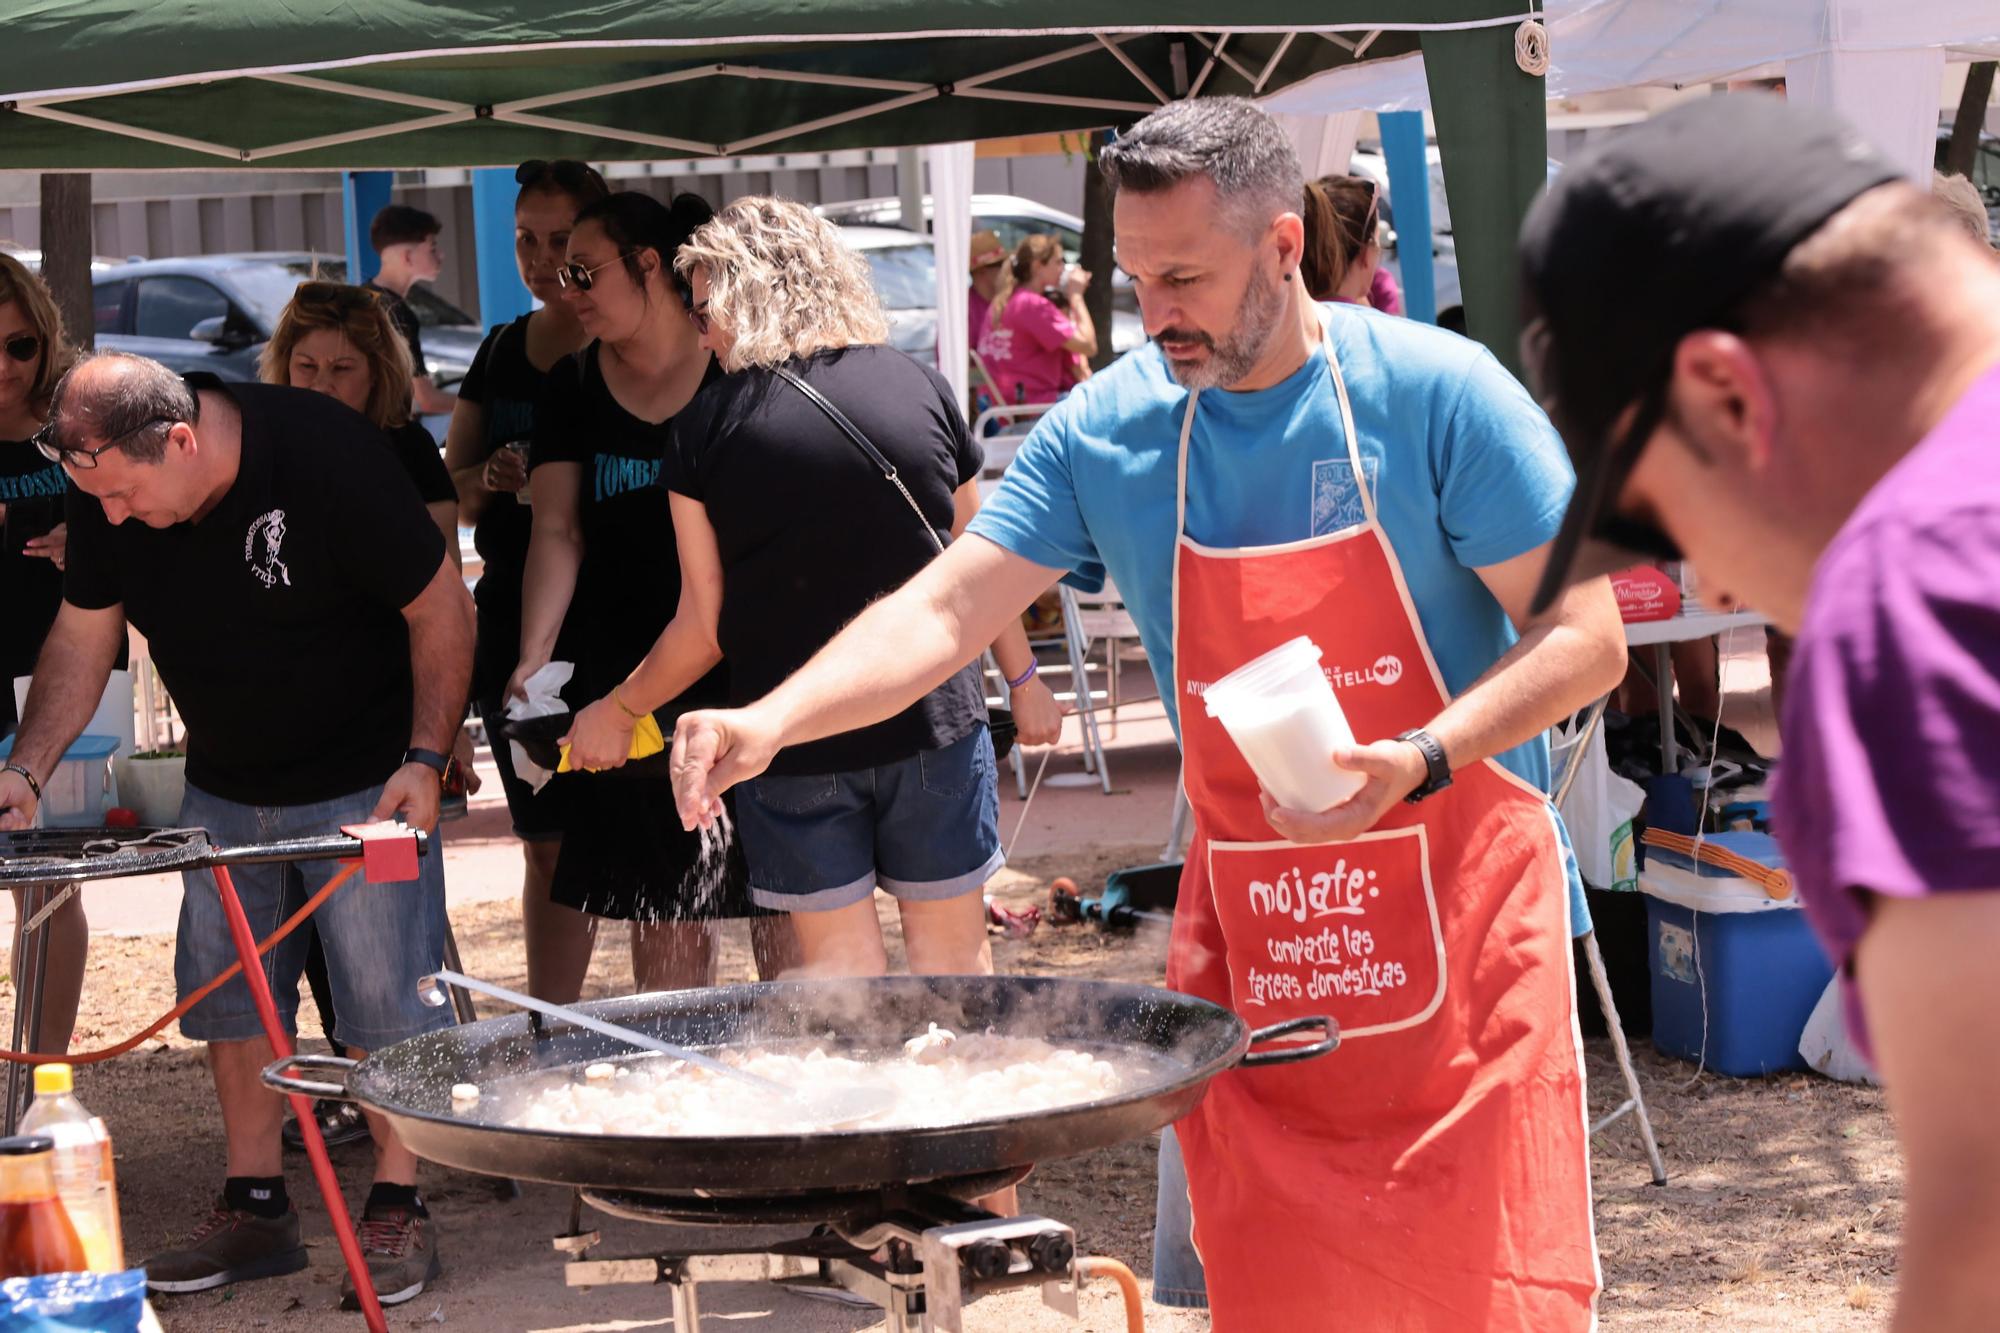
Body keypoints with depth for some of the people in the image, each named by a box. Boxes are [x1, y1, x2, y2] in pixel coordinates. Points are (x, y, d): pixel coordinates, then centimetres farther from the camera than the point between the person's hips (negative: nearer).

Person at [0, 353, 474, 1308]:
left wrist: (424, 758, -22)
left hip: (362, 782, -5)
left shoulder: (324, 455, -27)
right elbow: (84, 637, 1)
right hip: (223, 790, 6)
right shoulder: (104, 492, -11)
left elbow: (441, 609, -18)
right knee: (227, 1000, 8)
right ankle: (256, 1207, 20)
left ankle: (397, 1209, 7)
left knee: (383, 999, -4)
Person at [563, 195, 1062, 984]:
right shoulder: (919, 388, 0)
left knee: (838, 959, 8)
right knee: (950, 948, 12)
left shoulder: (711, 424, -7)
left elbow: (704, 629, -4)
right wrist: (1023, 680, 23)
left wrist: (618, 712, 12)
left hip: (792, 738, -2)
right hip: (932, 722, 2)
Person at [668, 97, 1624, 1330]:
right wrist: (773, 719, -20)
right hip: (1246, 927, 3)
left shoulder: (1437, 394, -8)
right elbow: (942, 613, -3)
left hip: (1462, 910, -3)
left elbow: (1587, 636, -8)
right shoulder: (1108, 432, 1)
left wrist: (1420, 762, -23)